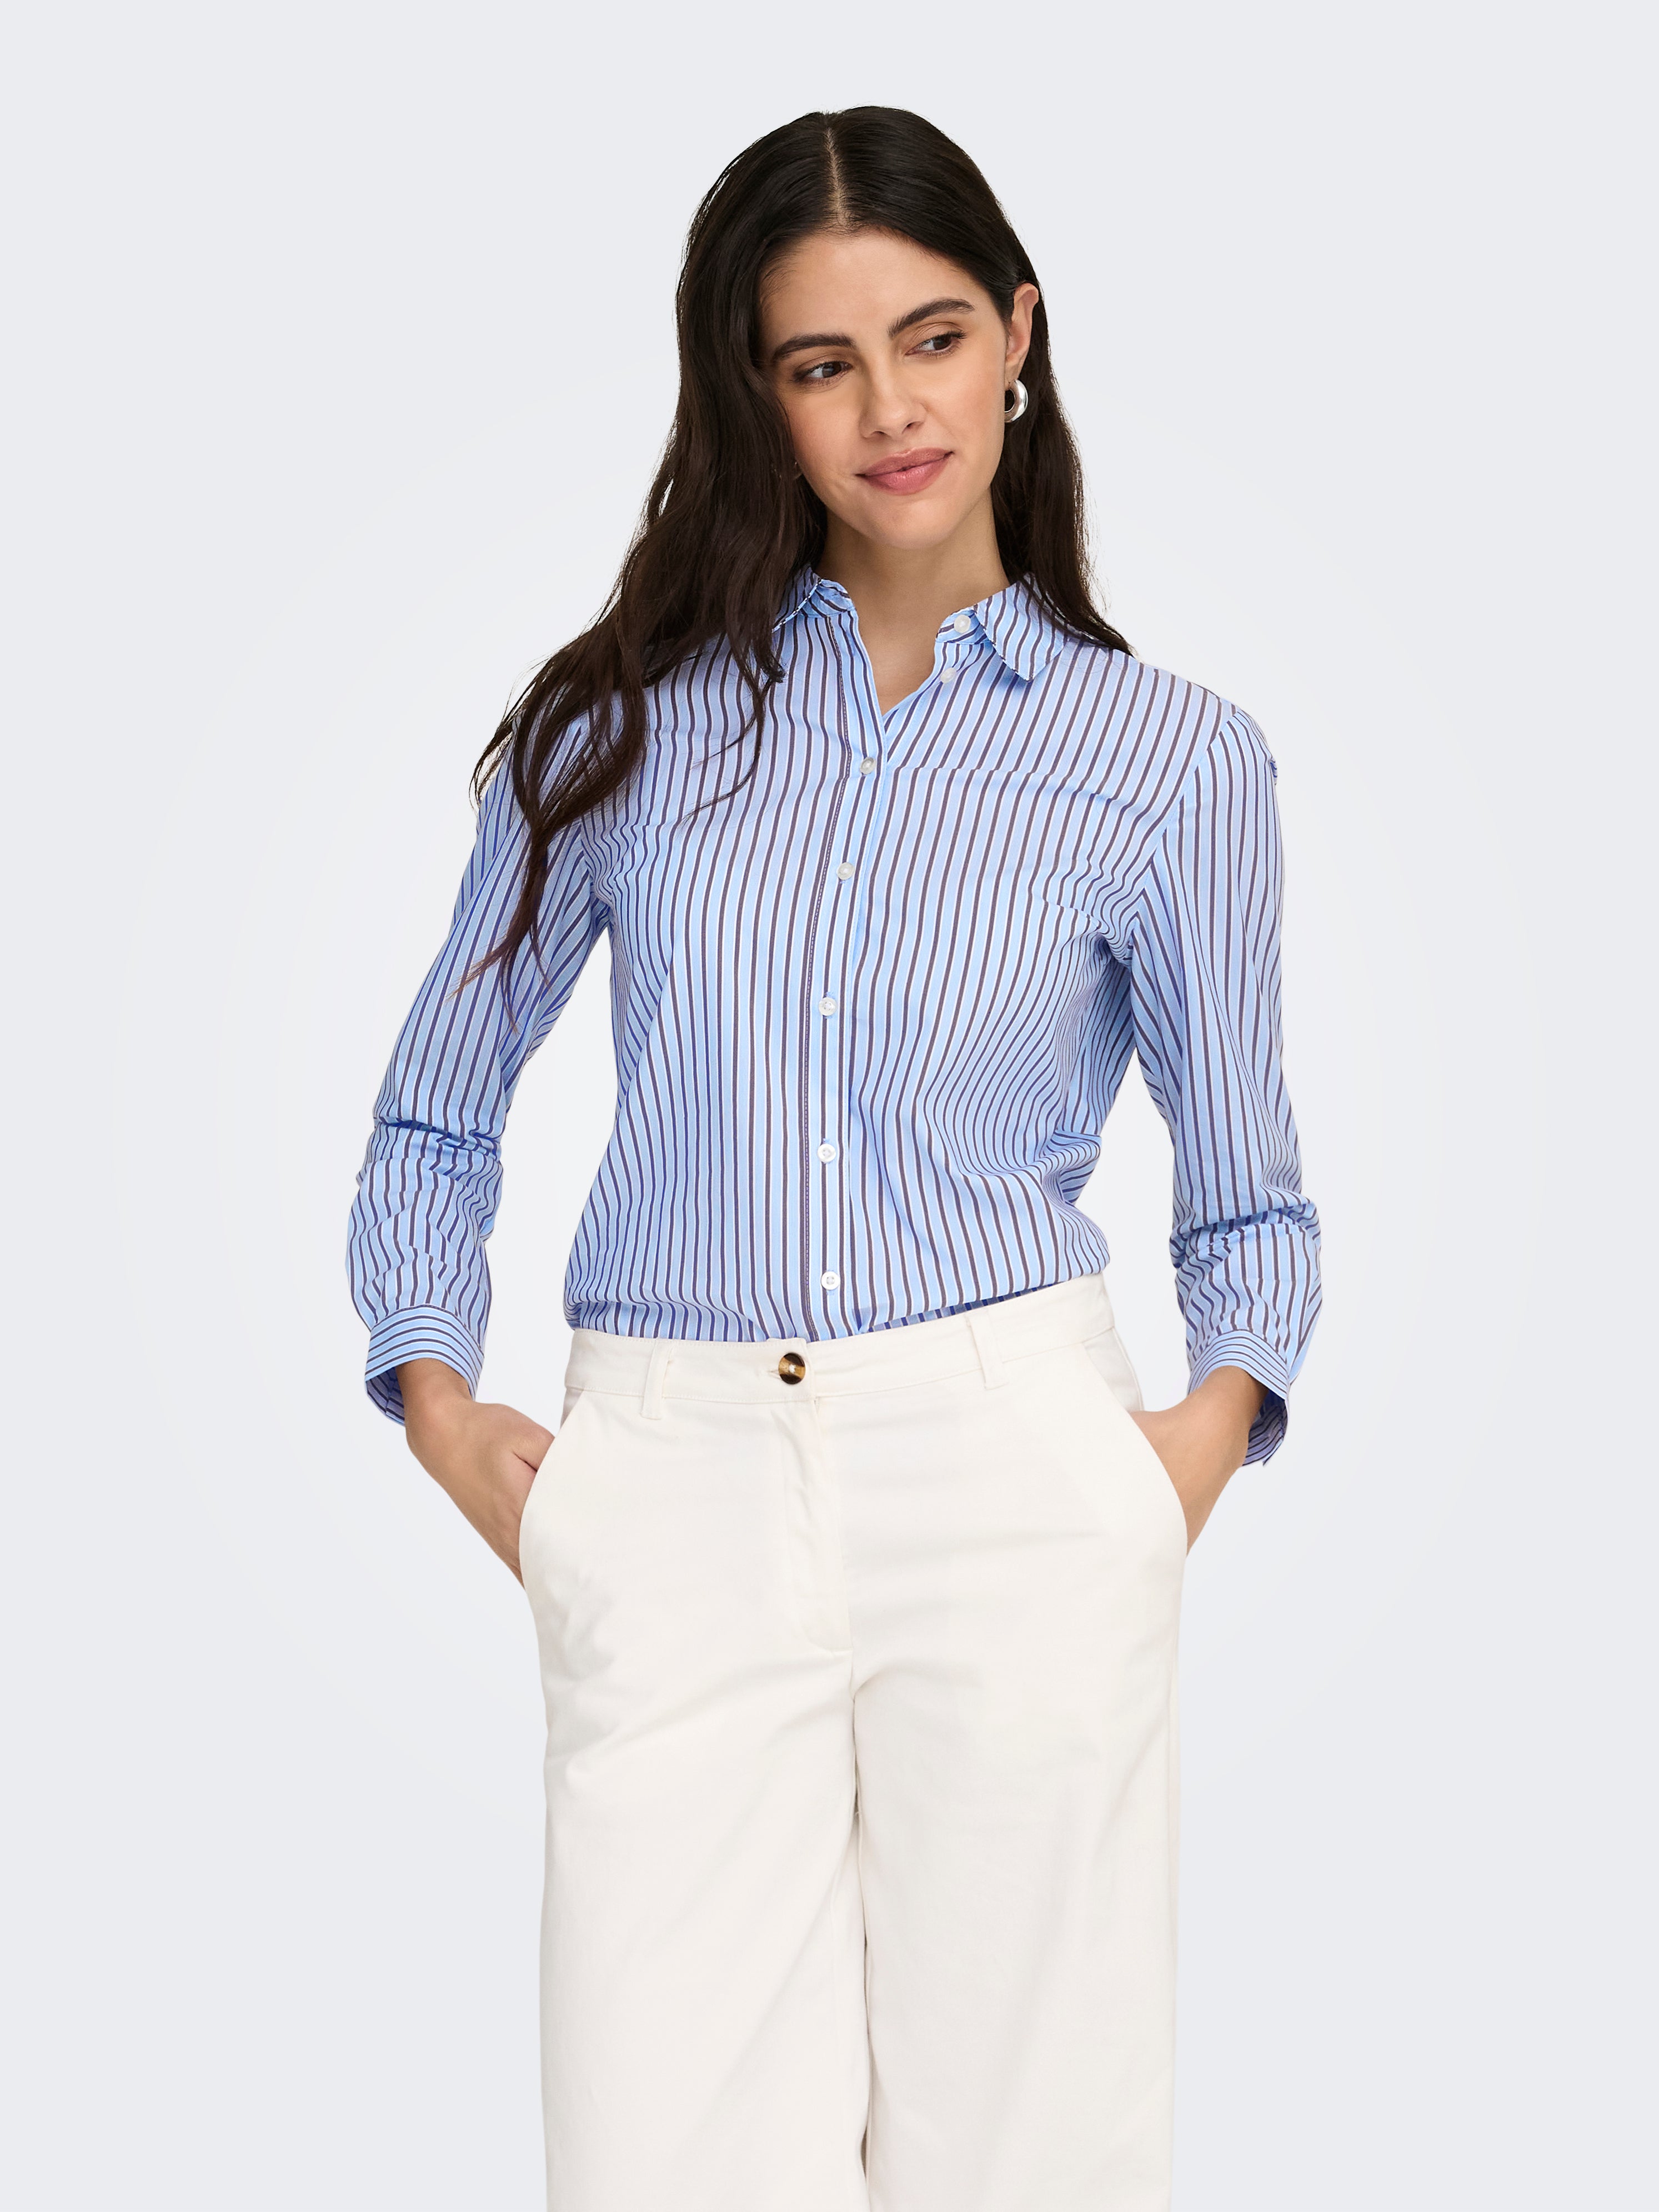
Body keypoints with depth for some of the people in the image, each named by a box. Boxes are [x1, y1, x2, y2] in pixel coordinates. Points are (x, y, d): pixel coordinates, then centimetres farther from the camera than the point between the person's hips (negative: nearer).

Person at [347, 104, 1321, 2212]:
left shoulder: (1171, 757, 6)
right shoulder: (630, 714, 8)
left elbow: (1246, 1190, 13)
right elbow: (438, 1105, 16)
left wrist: (1214, 1421, -5)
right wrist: (444, 1409, 3)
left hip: (1010, 1482, 0)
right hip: (676, 1492, 1)